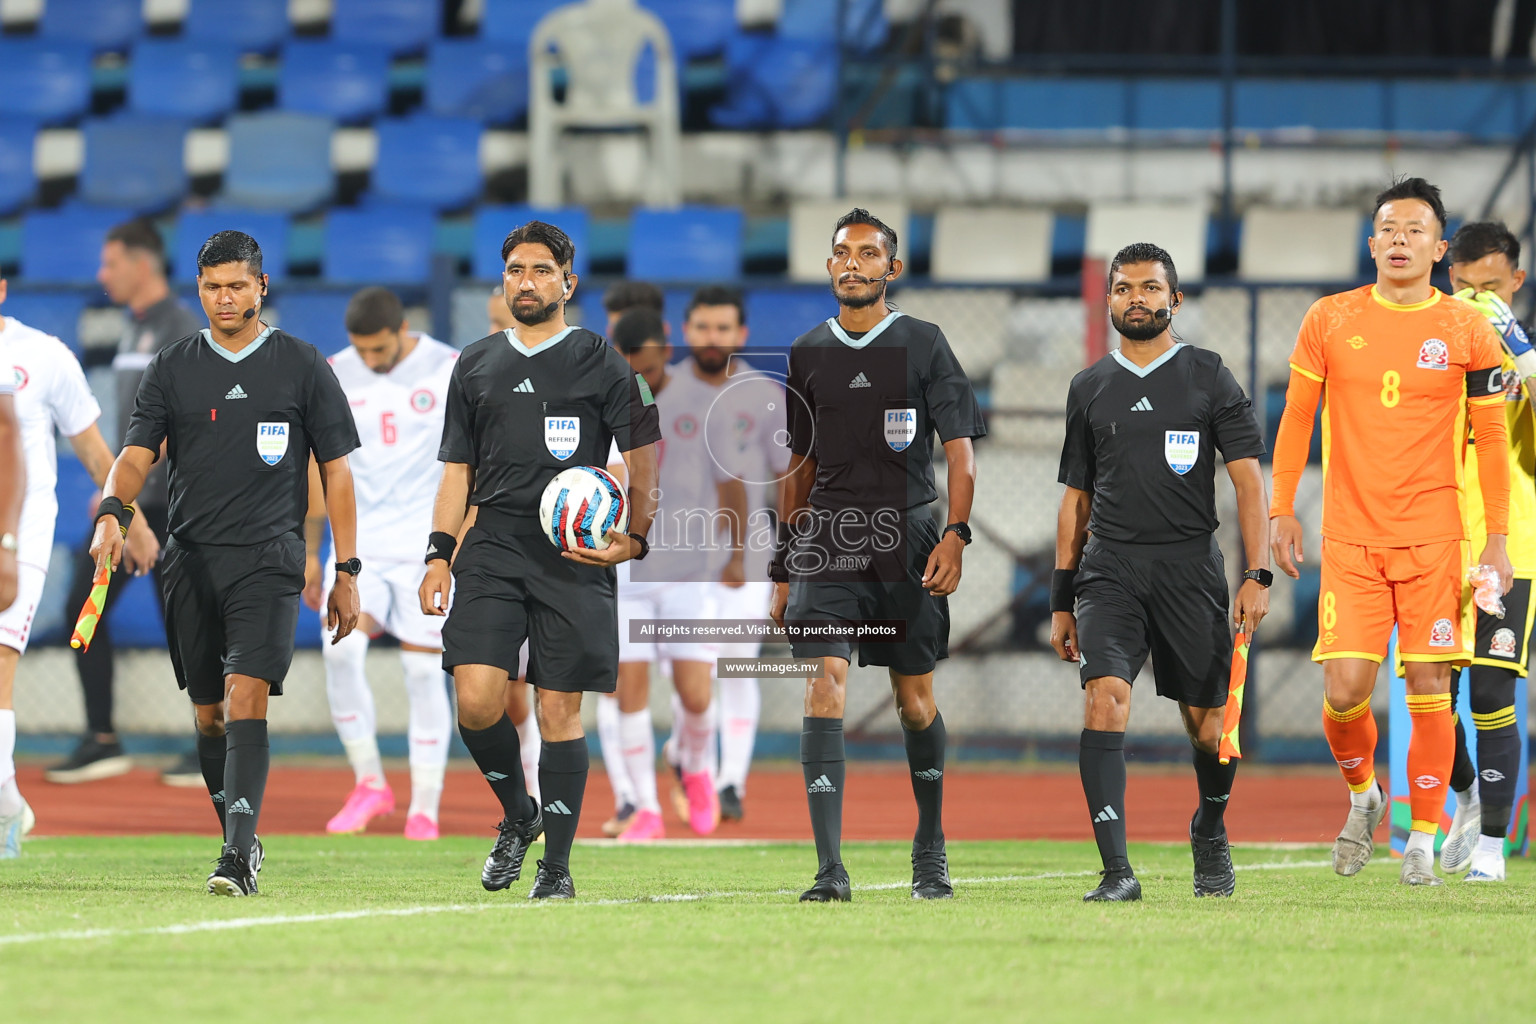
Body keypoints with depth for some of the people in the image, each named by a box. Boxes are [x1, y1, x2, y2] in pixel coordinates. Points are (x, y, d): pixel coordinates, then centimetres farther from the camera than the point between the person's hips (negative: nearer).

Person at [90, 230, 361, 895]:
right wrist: (113, 512, -20)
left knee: (245, 696, -19)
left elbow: (336, 471, 8)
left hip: (269, 559, -3)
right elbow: (137, 454, 2)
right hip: (191, 559, 3)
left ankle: (238, 857, -26)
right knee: (208, 714, 8)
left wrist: (347, 573, 3)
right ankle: (242, 841, 25)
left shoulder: (303, 366, 5)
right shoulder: (171, 368, 10)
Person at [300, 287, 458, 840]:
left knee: (423, 671, -3)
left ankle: (424, 809, 5)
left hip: (428, 546, -2)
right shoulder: (334, 377, 6)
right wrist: (310, 553, 13)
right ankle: (369, 783, -4)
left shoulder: (450, 372, -3)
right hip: (358, 543, 2)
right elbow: (320, 466, 14)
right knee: (341, 648, -18)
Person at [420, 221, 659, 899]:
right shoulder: (475, 366, 17)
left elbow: (644, 460, 3)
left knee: (559, 711, -3)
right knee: (476, 700, -12)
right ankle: (517, 815, 14)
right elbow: (457, 469, 18)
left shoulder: (603, 365, 6)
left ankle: (557, 864, 5)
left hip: (575, 556, -3)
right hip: (492, 545, 3)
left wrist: (635, 539, -12)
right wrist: (439, 555, 8)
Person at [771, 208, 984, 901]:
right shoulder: (807, 353, 12)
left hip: (906, 538, -2)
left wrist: (954, 535, -13)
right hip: (828, 542, 2)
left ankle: (930, 852, 28)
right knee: (824, 687, -14)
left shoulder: (924, 345, 3)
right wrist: (783, 568, 17)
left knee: (914, 700, 6)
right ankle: (830, 869, -18)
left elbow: (960, 450, 1)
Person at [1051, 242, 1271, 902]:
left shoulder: (1209, 378, 5)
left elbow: (1248, 481, 0)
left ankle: (1210, 831, 36)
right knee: (1104, 697, -19)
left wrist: (1257, 575, -11)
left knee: (1206, 722, 4)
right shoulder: (1090, 389, 13)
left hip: (1190, 567, -1)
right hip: (1109, 569, 1)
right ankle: (1116, 870, -23)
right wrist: (1062, 600, 15)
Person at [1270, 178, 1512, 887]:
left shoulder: (1467, 332, 1)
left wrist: (1497, 539, 1)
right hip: (1349, 537, 1)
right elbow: (1296, 417, 12)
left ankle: (1423, 840, 6)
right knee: (1345, 687, -8)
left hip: (1434, 536, -1)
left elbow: (1492, 438, 6)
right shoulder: (1329, 321, 4)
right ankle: (1362, 796, 21)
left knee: (1429, 688, -5)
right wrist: (1282, 510, 7)